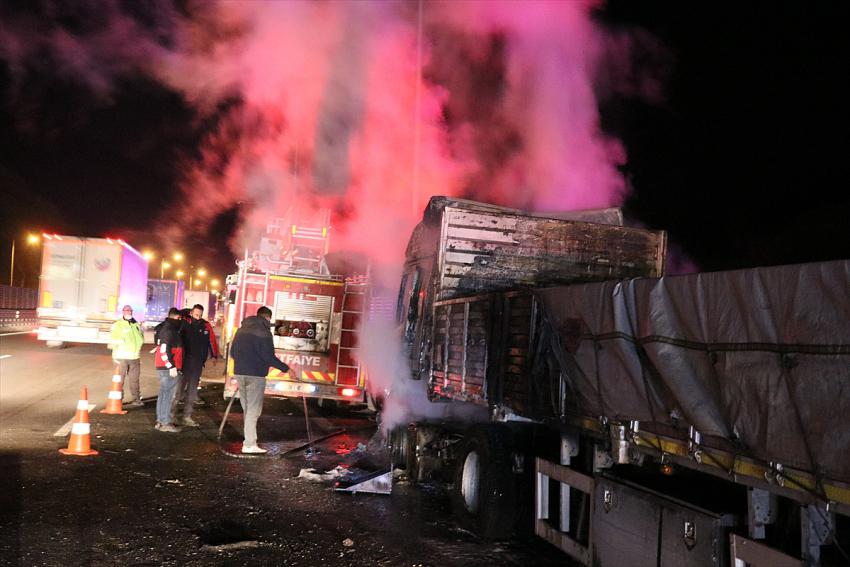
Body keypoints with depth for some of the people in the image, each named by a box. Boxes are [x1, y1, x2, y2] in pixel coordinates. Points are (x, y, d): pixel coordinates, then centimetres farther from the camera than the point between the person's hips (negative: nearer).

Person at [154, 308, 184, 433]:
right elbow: (164, 350, -22)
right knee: (168, 394, -6)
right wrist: (171, 366, -22)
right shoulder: (170, 330, -16)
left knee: (164, 393, 15)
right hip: (169, 368, -10)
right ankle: (165, 423, -4)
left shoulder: (164, 327, 15)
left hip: (163, 366, 10)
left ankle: (160, 421, 22)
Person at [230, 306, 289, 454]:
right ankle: (249, 444, -5)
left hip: (239, 373, 7)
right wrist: (285, 368, -5)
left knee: (247, 408, 17)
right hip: (255, 375, -7)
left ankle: (249, 439, 22)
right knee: (253, 409, -3)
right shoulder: (264, 332, -10)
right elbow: (269, 357, -16)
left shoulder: (241, 329, 13)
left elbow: (232, 352, 19)